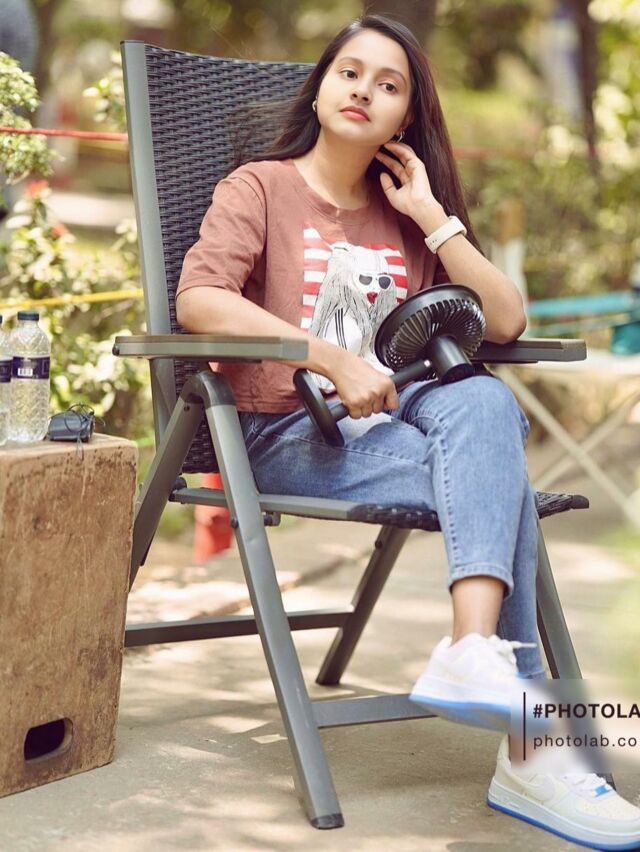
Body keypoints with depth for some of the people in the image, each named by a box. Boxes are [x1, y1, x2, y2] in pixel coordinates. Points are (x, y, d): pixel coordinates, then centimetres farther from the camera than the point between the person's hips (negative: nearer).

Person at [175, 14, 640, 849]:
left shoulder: (408, 217, 21)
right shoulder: (261, 188, 7)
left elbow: (507, 320, 8)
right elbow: (198, 299, -14)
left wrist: (431, 214, 4)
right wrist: (333, 360, -22)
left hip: (395, 418, 5)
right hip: (291, 437, -4)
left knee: (483, 402, -30)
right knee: (499, 478, -28)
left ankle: (474, 650, -44)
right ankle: (528, 753, -35)